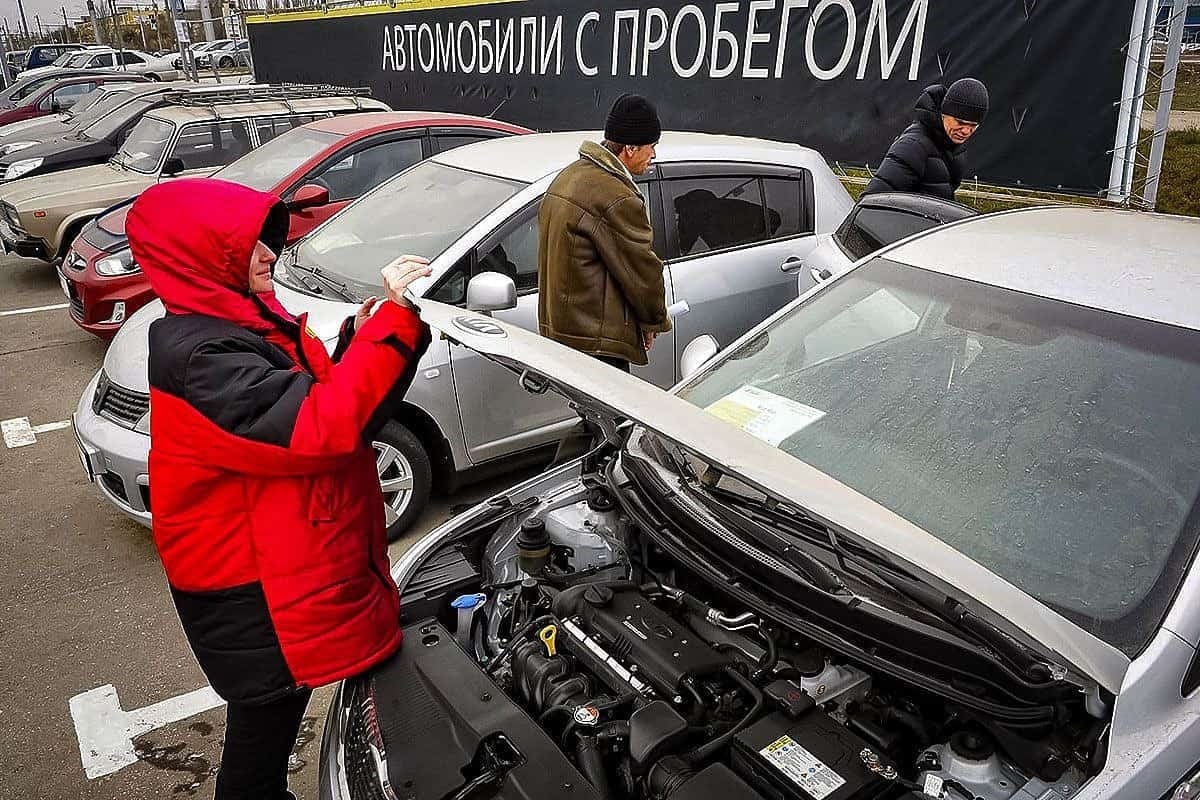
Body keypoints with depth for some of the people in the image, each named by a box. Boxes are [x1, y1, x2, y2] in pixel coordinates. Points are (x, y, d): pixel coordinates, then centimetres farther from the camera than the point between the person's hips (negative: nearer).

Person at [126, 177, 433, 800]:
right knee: (263, 727, 12)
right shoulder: (200, 354, -25)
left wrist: (360, 339, -9)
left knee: (272, 724, 28)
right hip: (254, 596, -9)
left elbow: (316, 403, 8)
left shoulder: (247, 321, 6)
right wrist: (393, 321, -32)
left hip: (288, 567, 9)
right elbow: (321, 428, -34)